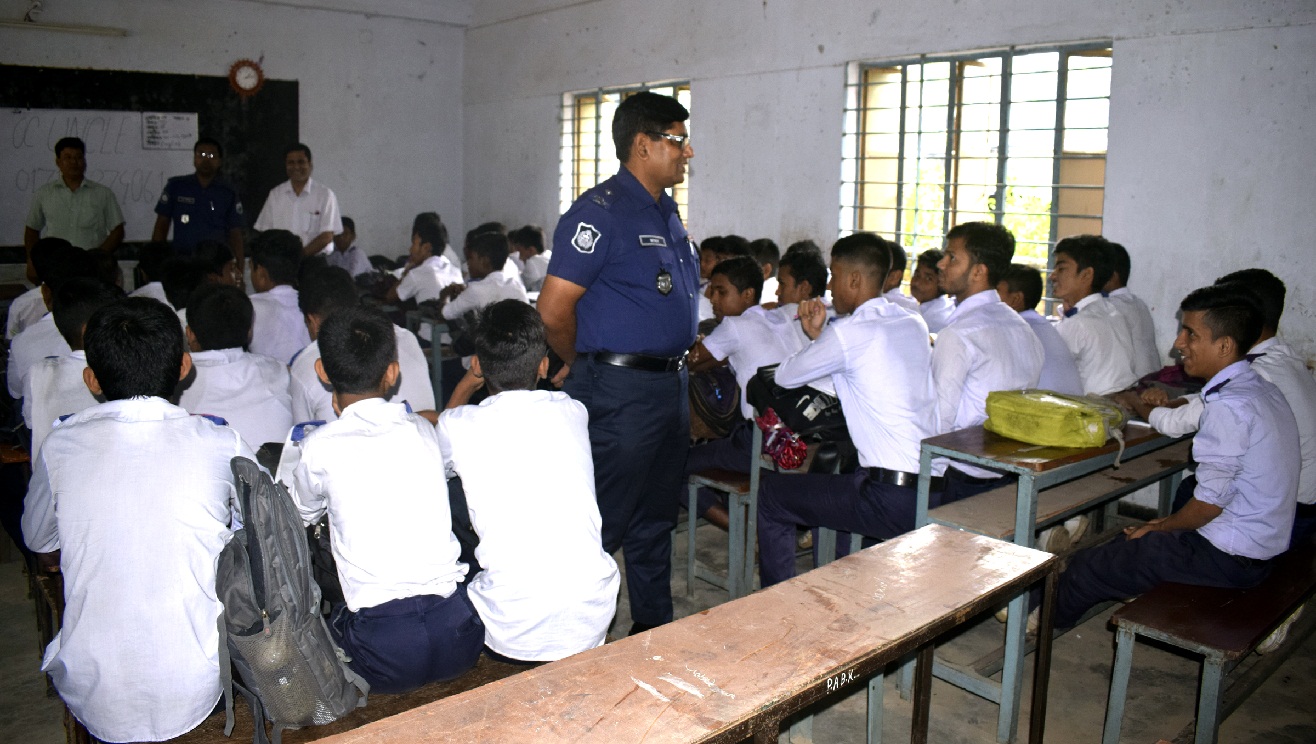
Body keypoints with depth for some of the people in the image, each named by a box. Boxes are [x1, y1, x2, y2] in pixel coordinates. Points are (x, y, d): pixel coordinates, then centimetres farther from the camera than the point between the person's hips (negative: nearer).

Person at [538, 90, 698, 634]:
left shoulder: (667, 212, 15)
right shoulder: (601, 212, -14)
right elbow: (554, 308, -18)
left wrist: (677, 366, 16)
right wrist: (582, 366, -2)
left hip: (671, 385, 9)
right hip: (620, 391, -9)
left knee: (655, 522, 19)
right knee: (603, 524, 0)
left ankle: (655, 629, 33)